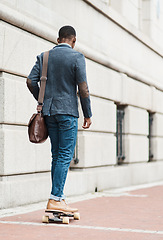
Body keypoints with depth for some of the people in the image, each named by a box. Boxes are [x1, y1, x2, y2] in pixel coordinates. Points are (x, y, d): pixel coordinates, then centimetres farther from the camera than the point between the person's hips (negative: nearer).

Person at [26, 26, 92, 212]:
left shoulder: (44, 56, 9)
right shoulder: (77, 57, -5)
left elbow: (31, 81, 4)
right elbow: (83, 89, -9)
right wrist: (88, 114, -1)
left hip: (49, 112, 6)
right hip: (67, 111, -5)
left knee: (57, 154, 11)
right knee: (65, 155, -5)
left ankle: (59, 197, 13)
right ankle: (55, 200, -10)